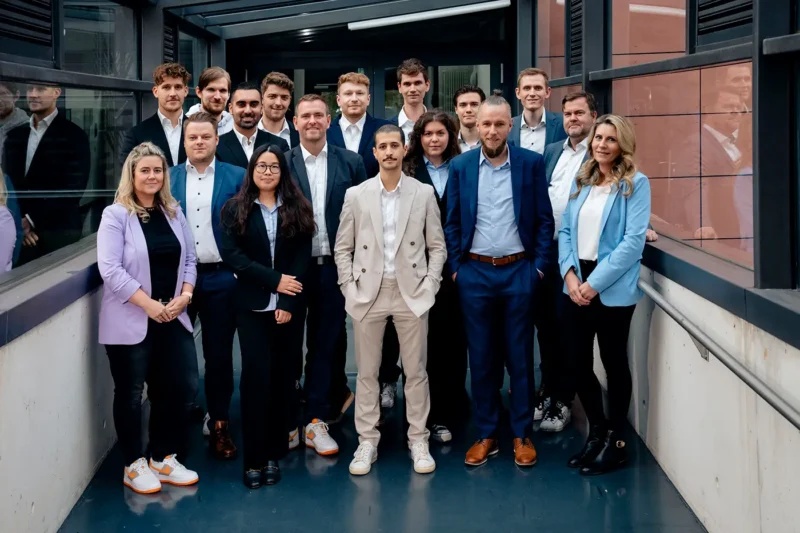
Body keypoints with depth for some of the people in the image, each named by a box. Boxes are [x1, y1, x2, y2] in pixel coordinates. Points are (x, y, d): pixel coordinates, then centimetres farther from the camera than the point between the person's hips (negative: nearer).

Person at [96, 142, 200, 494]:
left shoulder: (174, 213, 10)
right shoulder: (116, 215, -7)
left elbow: (189, 258, 11)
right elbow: (110, 269, -16)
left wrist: (184, 296, -6)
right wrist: (149, 304, -19)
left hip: (173, 318, 5)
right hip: (130, 321, -5)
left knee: (183, 387, 4)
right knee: (131, 394, 6)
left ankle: (163, 459, 21)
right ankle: (134, 466, 19)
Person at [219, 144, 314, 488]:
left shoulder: (297, 209, 7)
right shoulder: (236, 208, 5)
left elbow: (303, 257, 1)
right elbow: (231, 254, -6)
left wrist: (288, 302, -10)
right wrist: (274, 280, -14)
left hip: (288, 306, 1)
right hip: (252, 306, -1)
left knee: (281, 378, 3)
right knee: (256, 377, -8)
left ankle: (274, 453, 12)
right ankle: (254, 458, -2)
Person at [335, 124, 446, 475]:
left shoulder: (424, 193, 3)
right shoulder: (356, 195, 3)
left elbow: (437, 246, 6)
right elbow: (343, 248, 6)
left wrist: (430, 285, -4)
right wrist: (350, 288, -3)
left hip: (411, 294, 0)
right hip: (368, 294, 0)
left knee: (416, 371, 5)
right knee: (367, 372, 5)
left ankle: (418, 441, 15)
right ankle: (367, 442, 15)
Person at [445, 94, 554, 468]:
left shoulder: (532, 163, -1)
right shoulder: (460, 166, 2)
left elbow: (544, 220, 1)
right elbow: (452, 223, 6)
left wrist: (539, 265, -4)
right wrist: (454, 267, 1)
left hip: (518, 272, -1)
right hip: (474, 273, 1)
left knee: (519, 355, 6)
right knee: (480, 356, 7)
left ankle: (522, 434, 17)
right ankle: (486, 434, 18)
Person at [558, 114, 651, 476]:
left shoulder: (636, 184, -6)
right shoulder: (581, 183, 12)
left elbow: (633, 240, -14)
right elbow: (565, 231, 10)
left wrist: (595, 282, -17)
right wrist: (569, 273, -7)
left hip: (613, 290, -5)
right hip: (576, 287, 6)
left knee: (614, 363, 6)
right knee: (579, 363, 10)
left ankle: (615, 441, 20)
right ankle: (597, 432, 28)